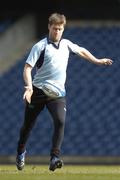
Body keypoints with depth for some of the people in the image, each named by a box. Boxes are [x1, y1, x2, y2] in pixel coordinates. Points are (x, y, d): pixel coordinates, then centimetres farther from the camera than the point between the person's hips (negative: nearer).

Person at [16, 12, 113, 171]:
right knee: (28, 124, 6)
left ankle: (54, 158, -19)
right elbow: (27, 68, -12)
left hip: (57, 93, 3)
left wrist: (97, 61, 36)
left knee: (60, 122, -19)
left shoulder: (66, 44, 9)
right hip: (38, 91, -3)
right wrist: (29, 87, -26)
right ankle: (21, 152, 32)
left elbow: (81, 51, 30)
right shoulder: (40, 46, -6)